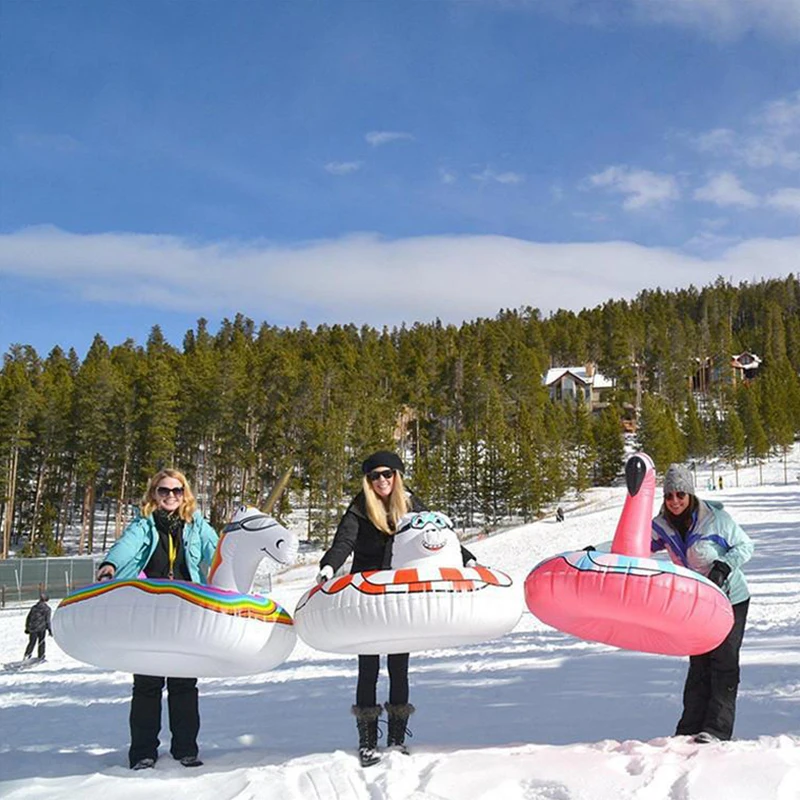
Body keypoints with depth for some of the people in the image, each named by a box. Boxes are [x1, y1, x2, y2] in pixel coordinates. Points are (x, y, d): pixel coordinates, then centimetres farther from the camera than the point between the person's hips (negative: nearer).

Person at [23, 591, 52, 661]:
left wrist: (27, 627, 19)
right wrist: (49, 629, -3)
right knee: (41, 643, 11)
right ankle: (40, 657, 12)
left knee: (31, 642, 11)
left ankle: (26, 656, -2)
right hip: (41, 629, -3)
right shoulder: (47, 608, -5)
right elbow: (47, 620, -8)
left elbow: (28, 618, 11)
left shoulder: (34, 607, 8)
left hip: (32, 628, 3)